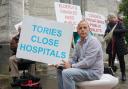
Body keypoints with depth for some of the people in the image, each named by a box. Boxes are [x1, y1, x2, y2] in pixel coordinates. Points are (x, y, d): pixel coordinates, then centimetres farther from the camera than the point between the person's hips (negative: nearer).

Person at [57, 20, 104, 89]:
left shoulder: (93, 41, -17)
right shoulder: (79, 43, 9)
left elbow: (88, 62, -24)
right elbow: (74, 59, 13)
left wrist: (71, 66, -18)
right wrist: (65, 63, -6)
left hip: (93, 71, -9)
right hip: (83, 68, 9)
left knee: (67, 73, -26)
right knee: (60, 70, 9)